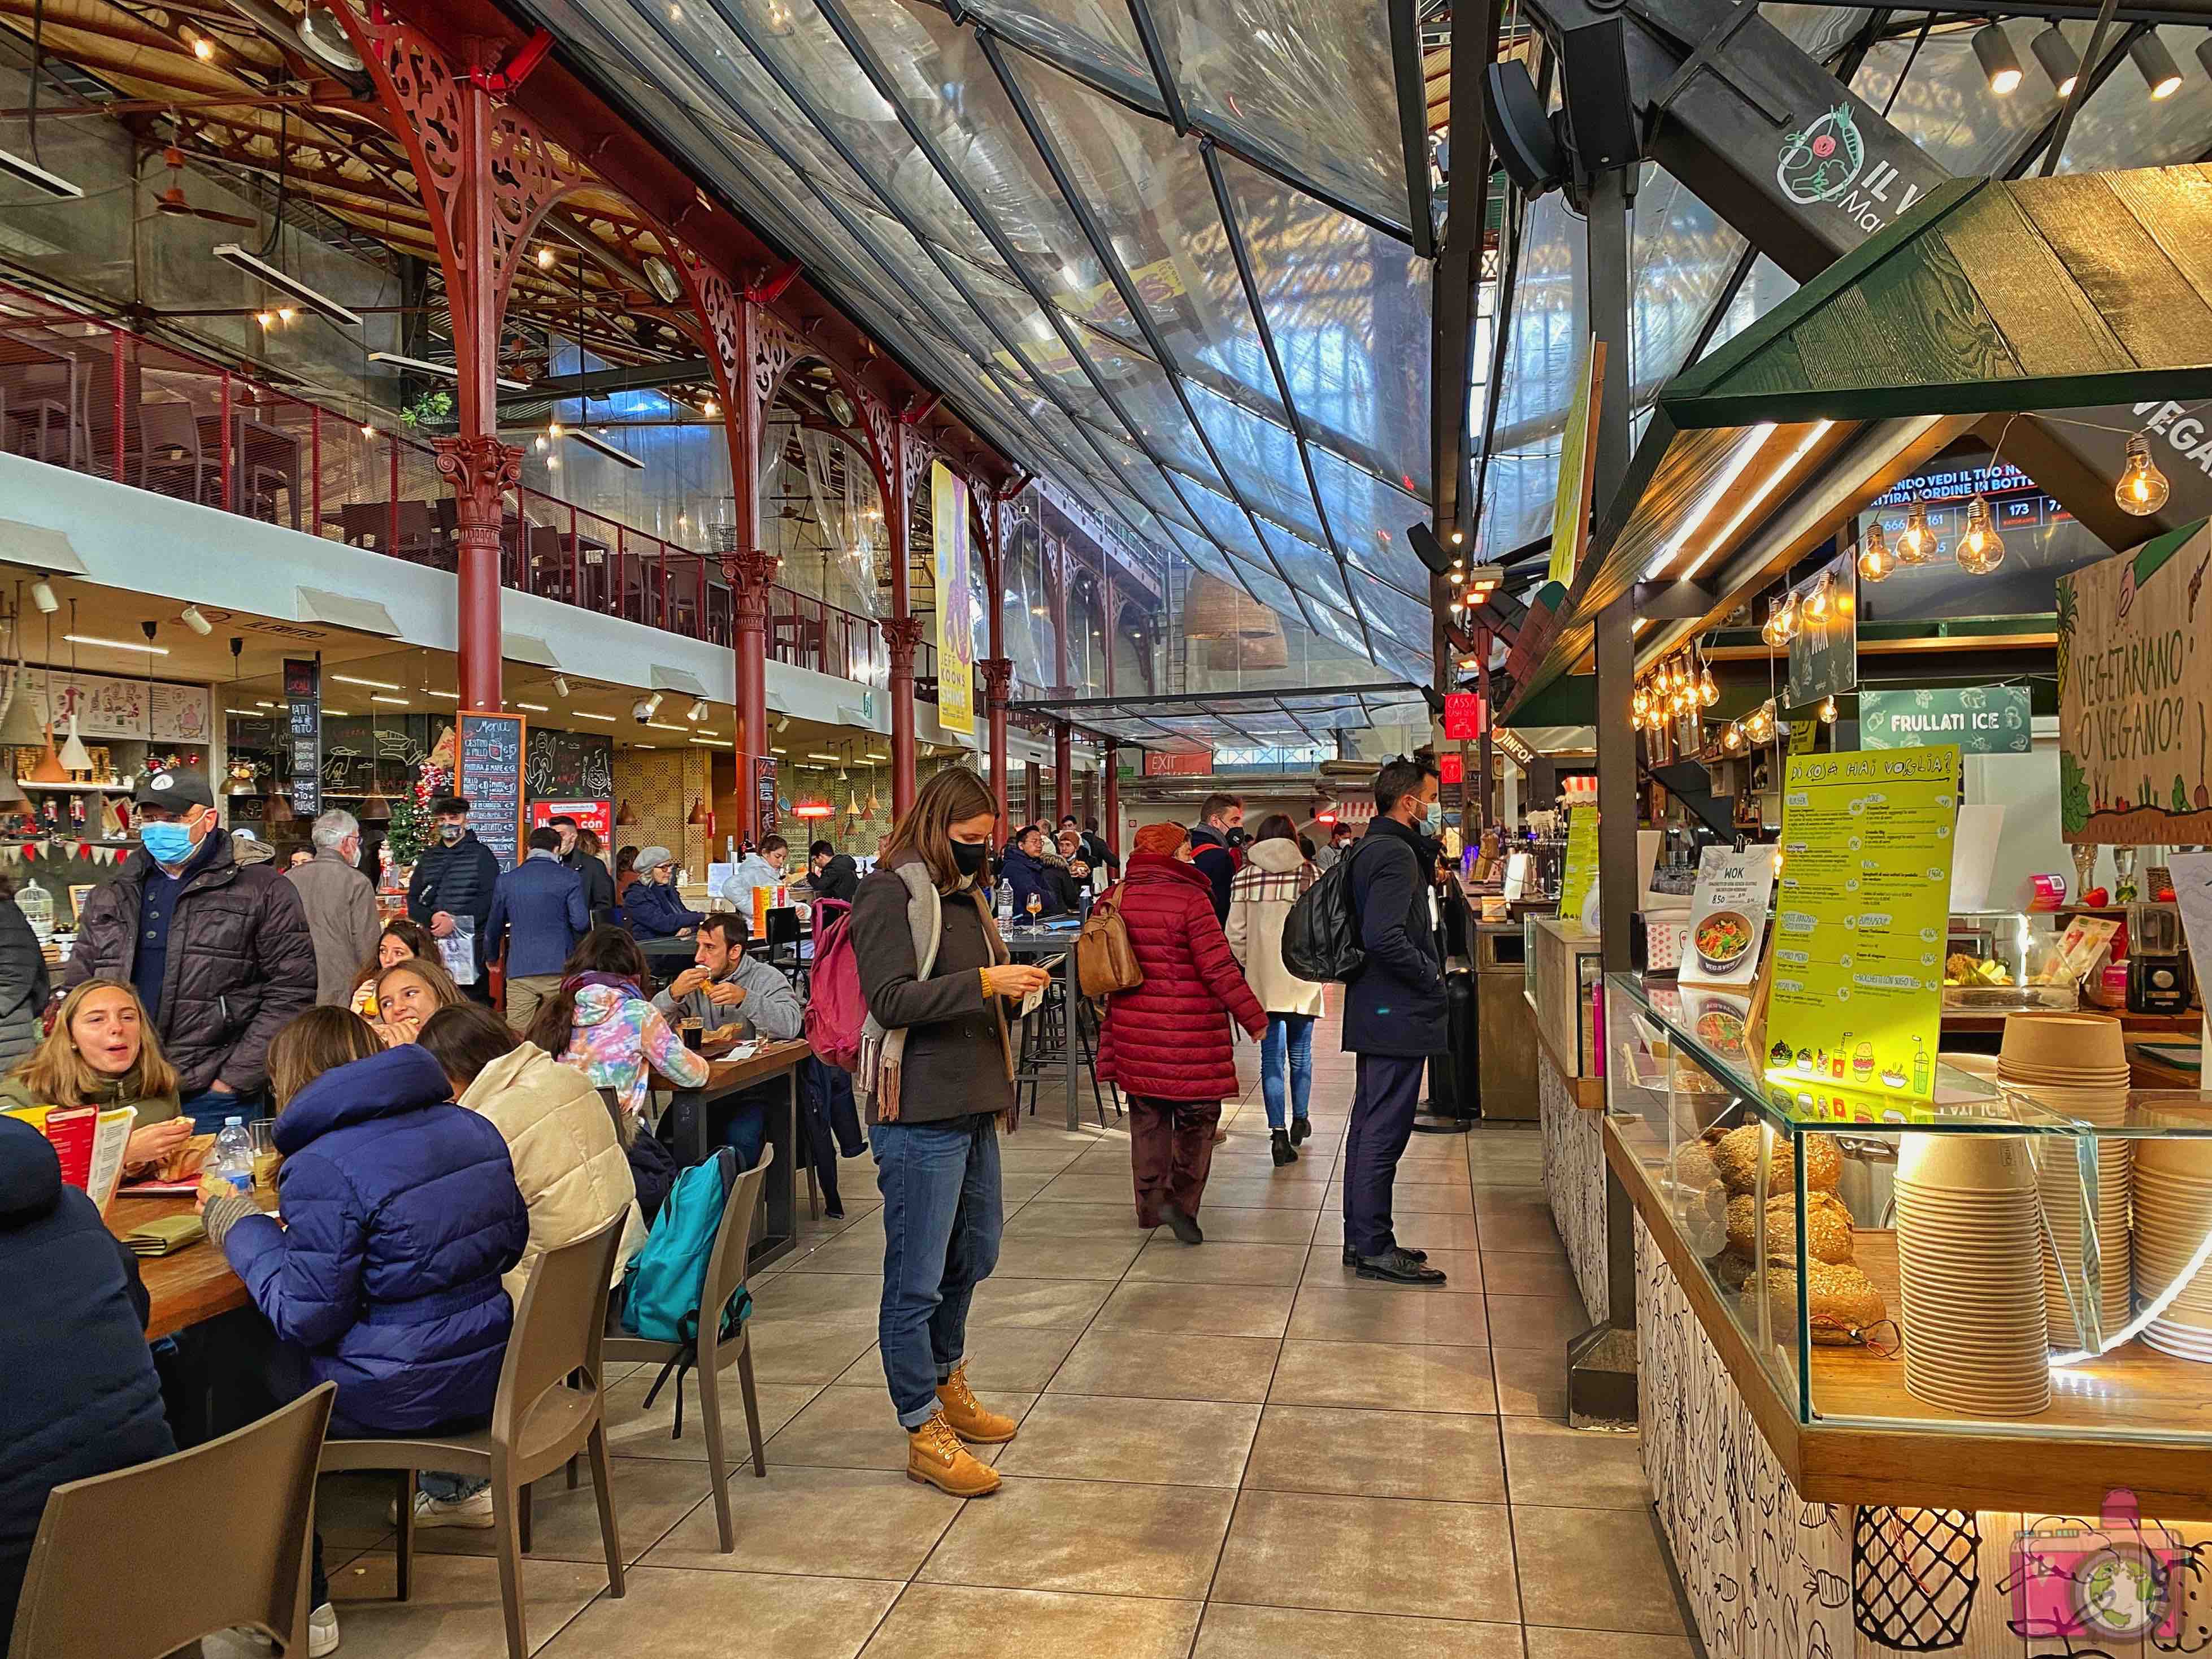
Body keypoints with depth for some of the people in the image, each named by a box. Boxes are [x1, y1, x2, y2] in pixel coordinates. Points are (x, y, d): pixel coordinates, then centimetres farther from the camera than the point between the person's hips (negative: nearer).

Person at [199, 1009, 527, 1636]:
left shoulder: (323, 1168, -19)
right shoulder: (473, 1128, 2)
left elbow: (303, 1316, -17)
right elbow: (509, 1241, 14)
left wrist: (237, 1223, -6)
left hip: (402, 1395, -8)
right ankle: (454, 1487, 46)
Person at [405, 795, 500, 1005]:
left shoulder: (481, 854, 4)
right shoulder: (427, 857, 18)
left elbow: (490, 899, -8)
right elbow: (412, 901, 14)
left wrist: (455, 922, -16)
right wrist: (431, 917, -7)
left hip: (471, 944, -4)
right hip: (434, 944, 4)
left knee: (474, 1002, -7)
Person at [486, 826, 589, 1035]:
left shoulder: (506, 880, 7)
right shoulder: (570, 878, -2)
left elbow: (494, 926, 14)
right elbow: (581, 922, -8)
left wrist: (491, 957, 32)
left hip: (519, 969, 2)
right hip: (559, 969, -2)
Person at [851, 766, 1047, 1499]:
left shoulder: (965, 892, 16)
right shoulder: (890, 893, -10)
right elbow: (890, 999, -19)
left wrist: (1012, 987, 3)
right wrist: (983, 983, -24)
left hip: (973, 1107, 9)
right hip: (919, 1115, -9)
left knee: (974, 1254, 22)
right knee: (917, 1279, 0)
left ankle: (946, 1380, 41)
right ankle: (924, 1432, 12)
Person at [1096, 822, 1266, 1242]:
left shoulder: (1113, 898, 5)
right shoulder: (1190, 898, -14)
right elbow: (1218, 967, -15)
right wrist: (1254, 1017, -6)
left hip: (1134, 1028, 6)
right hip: (1190, 1031, -6)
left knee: (1147, 1117, 16)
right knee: (1198, 1114, 8)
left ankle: (1150, 1206, 23)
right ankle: (1181, 1199, -1)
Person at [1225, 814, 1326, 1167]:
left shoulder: (1245, 876, -1)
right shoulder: (1311, 874, -3)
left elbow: (1235, 932, -2)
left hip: (1263, 979, 0)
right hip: (1302, 977, 0)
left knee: (1272, 1055, 3)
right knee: (1300, 1053, 17)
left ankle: (1279, 1132, -4)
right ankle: (1299, 1121, 31)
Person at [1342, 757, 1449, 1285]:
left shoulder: (1373, 848, 14)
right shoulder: (1394, 853, -17)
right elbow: (1384, 936, -26)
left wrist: (1429, 847, 14)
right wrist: (1431, 975, -16)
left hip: (1374, 1013, 11)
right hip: (1397, 1015, -11)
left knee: (1369, 1126, 15)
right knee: (1384, 1132, -4)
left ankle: (1361, 1239, 24)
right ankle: (1374, 1248, 3)